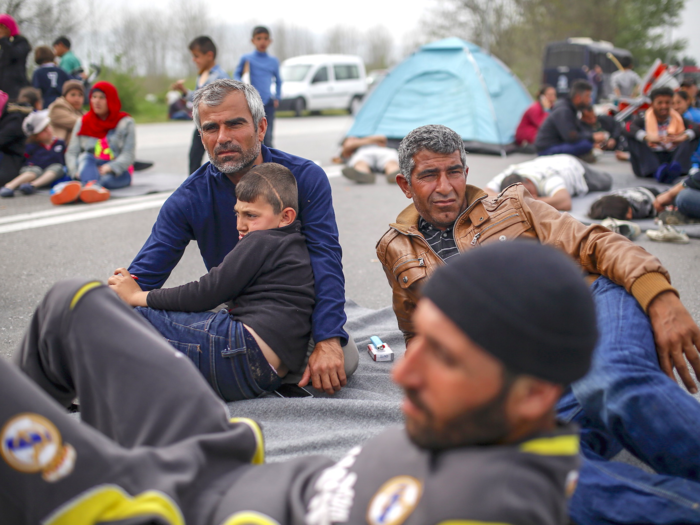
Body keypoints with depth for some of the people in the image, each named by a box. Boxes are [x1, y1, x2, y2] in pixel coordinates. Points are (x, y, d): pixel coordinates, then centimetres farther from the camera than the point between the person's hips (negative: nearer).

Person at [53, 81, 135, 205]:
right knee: (87, 157, -33)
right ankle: (93, 186, -68)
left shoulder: (125, 123, 9)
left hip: (118, 172, -1)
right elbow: (72, 152, 6)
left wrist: (109, 167, -24)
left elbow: (128, 155, -4)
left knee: (107, 179, -37)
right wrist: (76, 171, -17)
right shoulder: (83, 123, 16)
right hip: (88, 167, 1)